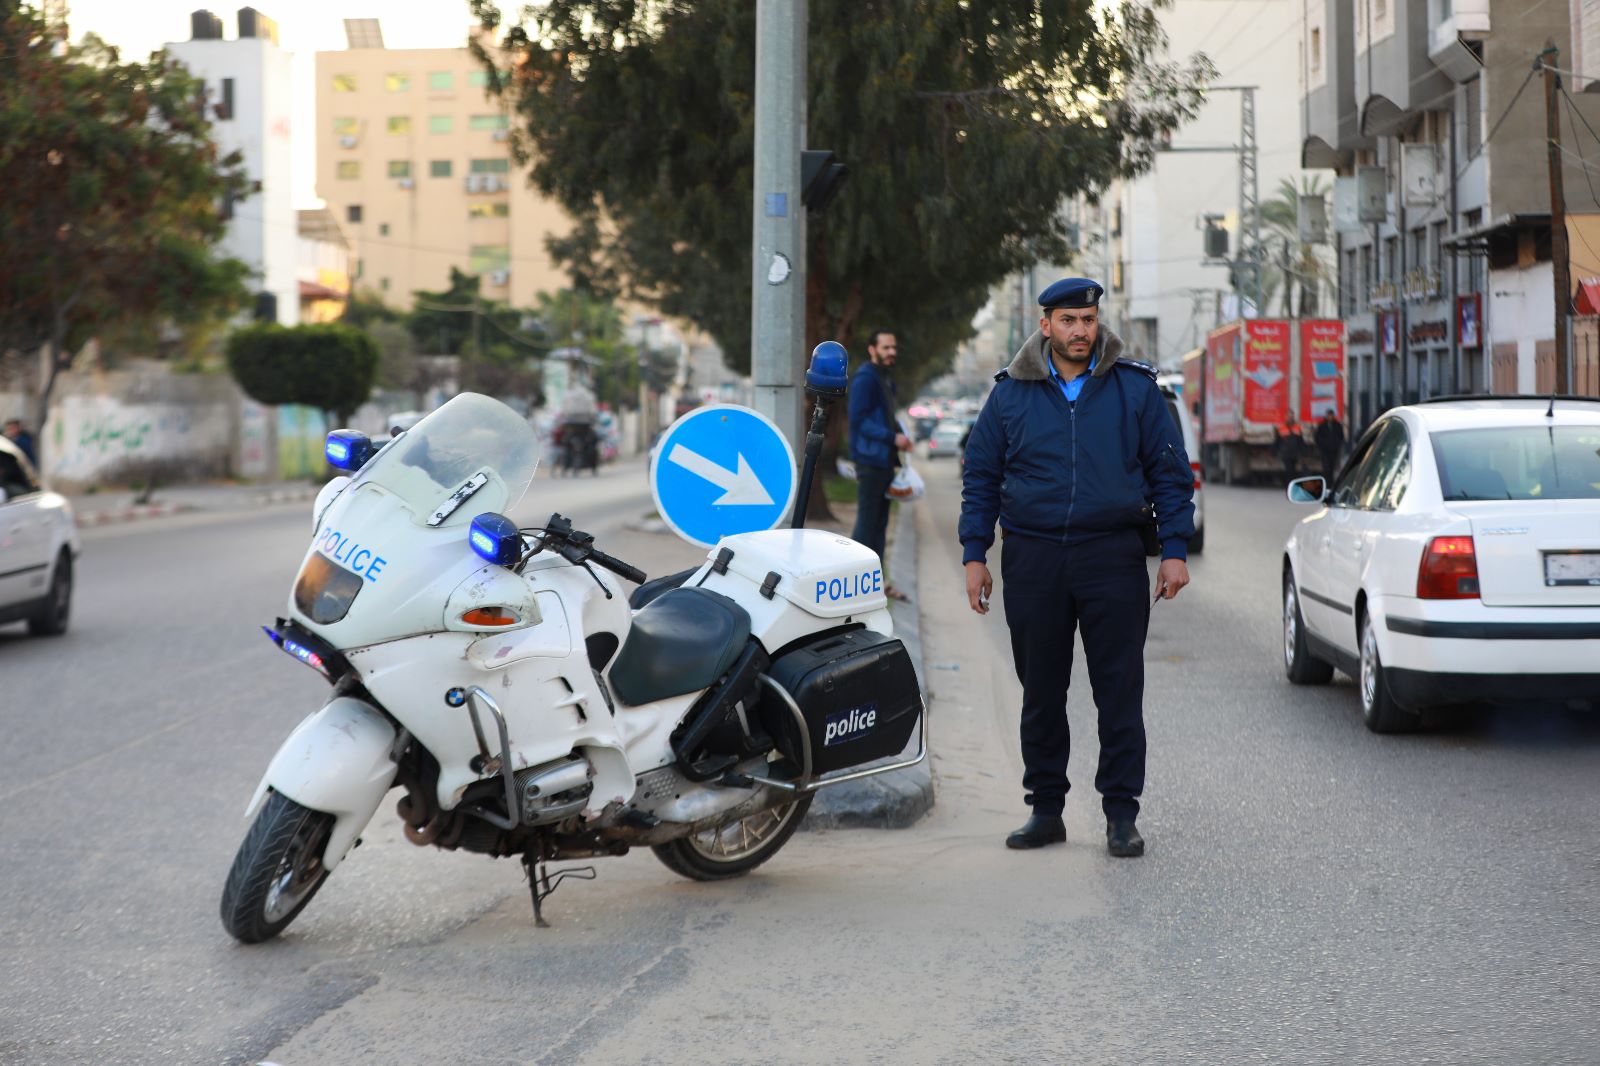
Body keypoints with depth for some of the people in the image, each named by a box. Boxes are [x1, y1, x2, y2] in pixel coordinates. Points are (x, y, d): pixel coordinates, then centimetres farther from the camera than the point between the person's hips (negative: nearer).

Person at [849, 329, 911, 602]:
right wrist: (892, 437, -24)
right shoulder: (865, 378, -13)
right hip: (870, 460, -10)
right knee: (867, 523, -7)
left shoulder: (885, 380, 18)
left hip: (884, 460, 10)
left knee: (879, 523, 12)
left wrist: (900, 436, 6)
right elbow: (859, 420, -20)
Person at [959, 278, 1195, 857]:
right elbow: (981, 477, 10)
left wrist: (1175, 550, -1)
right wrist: (974, 555, 3)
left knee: (1119, 691, -2)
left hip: (1113, 556, -1)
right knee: (1041, 693, 7)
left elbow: (1170, 472, 6)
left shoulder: (1135, 388, 4)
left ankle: (1122, 814, 5)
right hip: (1033, 559, 1)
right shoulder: (1011, 393, 7)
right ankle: (1046, 810, 17)